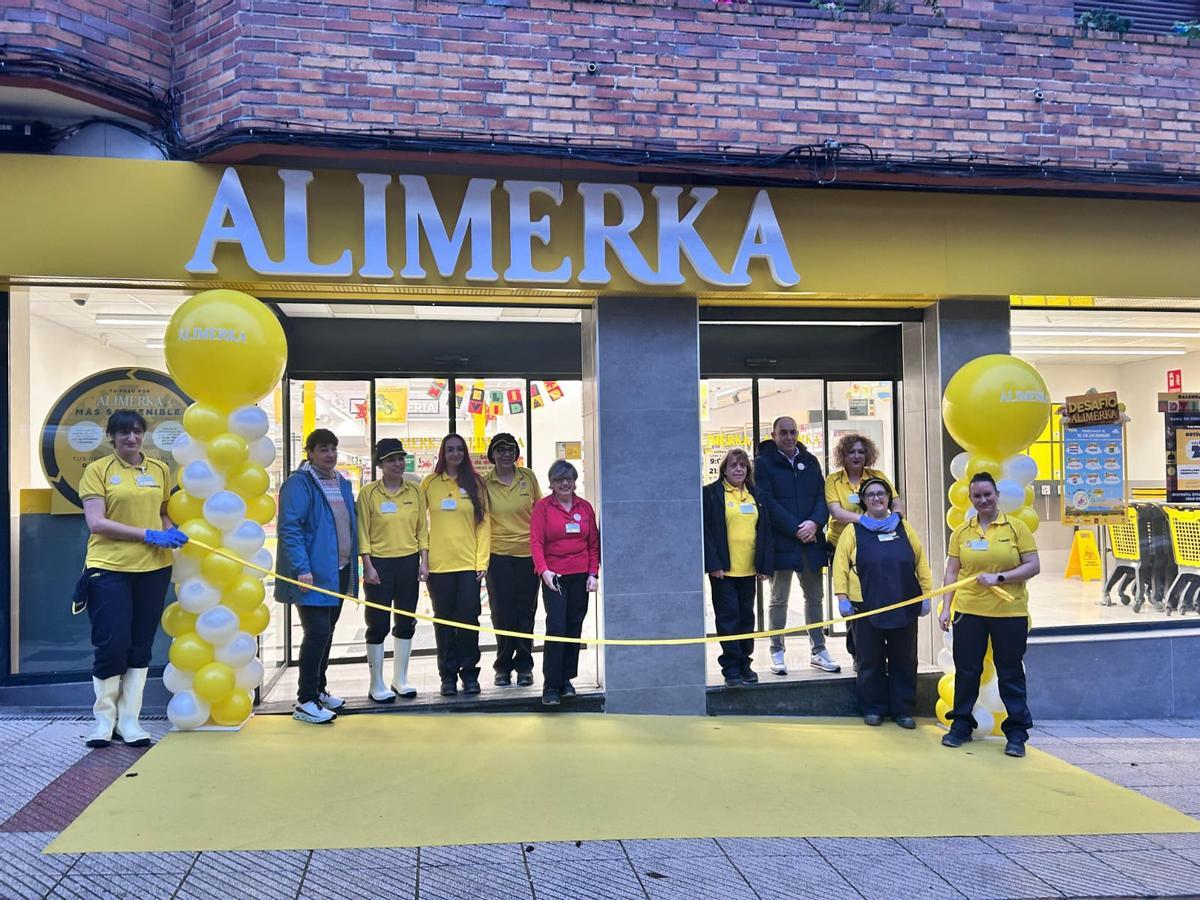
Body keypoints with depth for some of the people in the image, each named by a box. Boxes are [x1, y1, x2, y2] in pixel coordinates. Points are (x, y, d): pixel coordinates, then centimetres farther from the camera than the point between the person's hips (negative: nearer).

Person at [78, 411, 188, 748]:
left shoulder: (160, 470, 10)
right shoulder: (97, 471, -1)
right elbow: (96, 522, -10)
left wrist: (171, 531, -3)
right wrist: (148, 535, -16)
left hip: (153, 569, 4)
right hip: (108, 568, -3)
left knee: (140, 647, 7)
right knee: (111, 645, -4)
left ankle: (129, 719, 17)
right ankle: (104, 718, 14)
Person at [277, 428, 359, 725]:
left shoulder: (342, 483, 14)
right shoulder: (298, 483, -11)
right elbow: (289, 528, -18)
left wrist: (353, 566, 14)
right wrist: (302, 568, -24)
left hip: (338, 572, 8)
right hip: (313, 574, -8)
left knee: (326, 633, 15)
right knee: (317, 633, -11)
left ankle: (319, 689, 28)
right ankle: (305, 701, -3)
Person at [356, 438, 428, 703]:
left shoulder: (416, 491, 5)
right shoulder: (368, 492, -4)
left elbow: (422, 528, 7)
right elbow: (362, 532, -5)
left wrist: (424, 561, 1)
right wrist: (368, 566, -10)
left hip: (409, 562, 4)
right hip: (380, 564, -3)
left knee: (406, 622, 10)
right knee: (378, 624, 0)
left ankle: (400, 679, 23)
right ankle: (376, 685, 10)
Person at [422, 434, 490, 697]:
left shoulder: (475, 483, 5)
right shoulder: (430, 483, 6)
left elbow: (483, 523, 2)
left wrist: (482, 561, -4)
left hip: (469, 563, 0)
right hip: (438, 564, 1)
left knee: (468, 619, 0)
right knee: (444, 621, 6)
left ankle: (469, 673, 11)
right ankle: (448, 675, 14)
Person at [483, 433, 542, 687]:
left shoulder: (528, 477, 2)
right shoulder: (485, 483, -3)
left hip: (528, 553, 1)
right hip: (498, 554, -1)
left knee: (526, 613, 6)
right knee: (502, 613, 3)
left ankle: (524, 666, 17)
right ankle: (503, 666, 17)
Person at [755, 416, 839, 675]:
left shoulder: (810, 462, 13)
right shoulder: (764, 464, -2)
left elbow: (822, 496, 6)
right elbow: (767, 502, -10)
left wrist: (815, 522, -13)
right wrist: (796, 529, -15)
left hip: (811, 540, 5)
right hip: (780, 542, -4)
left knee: (815, 597, 10)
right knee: (779, 600, 3)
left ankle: (818, 651, 20)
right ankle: (777, 652, 11)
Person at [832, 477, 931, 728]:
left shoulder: (904, 528, 9)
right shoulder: (853, 530, 3)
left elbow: (920, 562, 9)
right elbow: (840, 564, -1)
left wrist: (926, 594, 5)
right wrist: (842, 597, -8)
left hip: (904, 607, 2)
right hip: (867, 608, -2)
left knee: (904, 660, 7)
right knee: (870, 660, 6)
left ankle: (903, 709, 17)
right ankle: (873, 708, 18)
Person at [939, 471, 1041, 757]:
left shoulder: (1016, 527, -1)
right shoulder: (961, 532, 6)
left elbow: (1033, 566, -4)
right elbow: (951, 573, 8)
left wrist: (999, 577, -16)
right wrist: (946, 608, 1)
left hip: (1010, 613, -2)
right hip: (969, 612, 2)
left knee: (1010, 673, 5)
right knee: (966, 670, 9)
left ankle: (1016, 733, 16)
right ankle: (961, 725, 23)